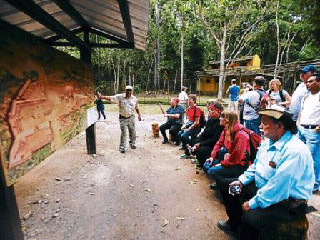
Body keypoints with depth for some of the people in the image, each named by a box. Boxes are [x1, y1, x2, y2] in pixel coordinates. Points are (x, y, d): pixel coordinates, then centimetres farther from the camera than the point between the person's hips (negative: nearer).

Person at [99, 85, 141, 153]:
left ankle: (132, 143, 36)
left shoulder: (134, 98, 2)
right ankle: (122, 147, 10)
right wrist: (102, 97, -25)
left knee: (132, 131, 12)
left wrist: (139, 114, 9)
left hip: (131, 118, 3)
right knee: (123, 132, -2)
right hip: (123, 118, -3)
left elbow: (137, 107, 15)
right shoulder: (120, 97, -8)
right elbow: (111, 98, -15)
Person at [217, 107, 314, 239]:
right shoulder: (268, 141, 2)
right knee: (227, 185, 12)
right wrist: (241, 181, 2)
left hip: (288, 201, -9)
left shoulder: (295, 151, -28)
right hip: (261, 186, 9)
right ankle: (234, 224, 33)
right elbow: (255, 166, 15)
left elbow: (278, 188, -30)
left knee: (251, 218, -33)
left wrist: (252, 203, -21)